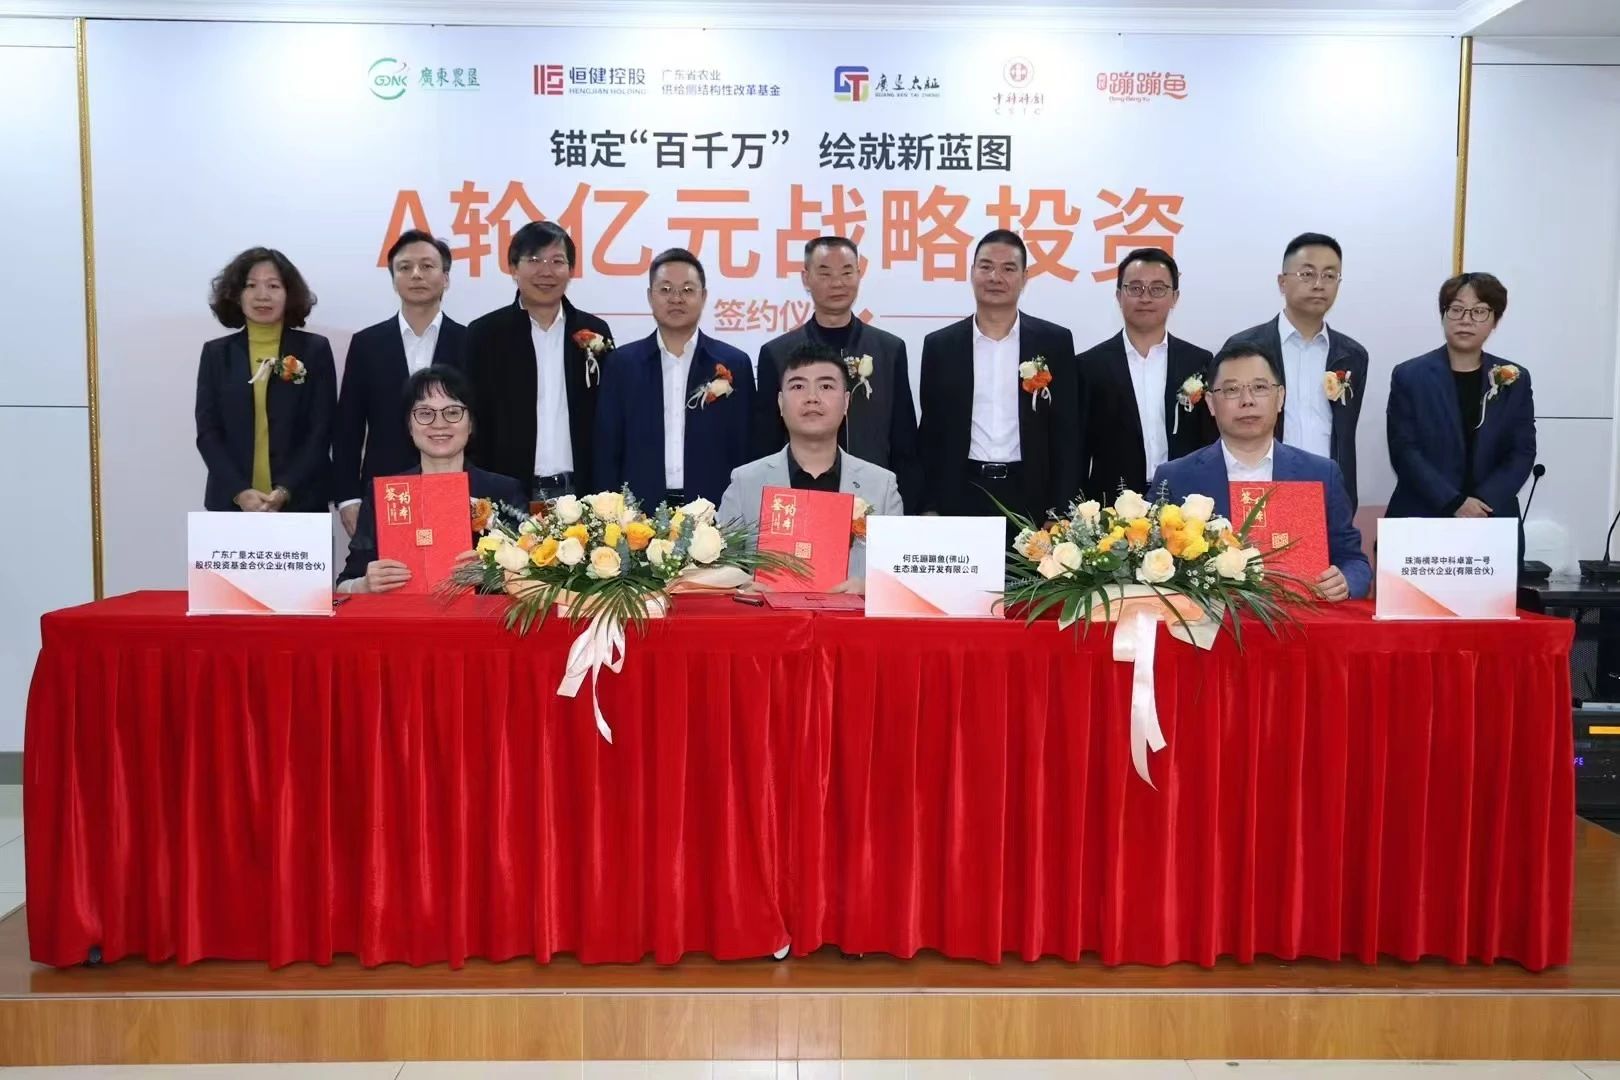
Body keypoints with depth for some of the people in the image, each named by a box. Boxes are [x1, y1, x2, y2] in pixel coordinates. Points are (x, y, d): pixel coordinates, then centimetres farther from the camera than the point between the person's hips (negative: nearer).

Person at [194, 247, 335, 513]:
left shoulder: (315, 349, 4)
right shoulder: (216, 353, 9)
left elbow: (321, 430, -1)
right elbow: (207, 432, 4)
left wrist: (284, 491, -12)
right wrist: (240, 492, -11)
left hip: (301, 501, -1)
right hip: (232, 502, 1)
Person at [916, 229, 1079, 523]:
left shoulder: (1055, 341, 4)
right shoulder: (940, 345, 5)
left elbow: (1067, 433, 3)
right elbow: (930, 433, 7)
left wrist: (1062, 511, -3)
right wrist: (930, 507, 1)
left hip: (1031, 498, 0)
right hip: (961, 497, 0)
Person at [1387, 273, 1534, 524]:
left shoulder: (1515, 380, 7)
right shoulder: (1409, 376, -1)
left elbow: (1523, 452, 3)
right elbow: (1404, 451, -8)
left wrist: (1485, 503, -13)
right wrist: (1454, 503, -16)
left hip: (1493, 519, 2)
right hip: (1422, 516, -2)